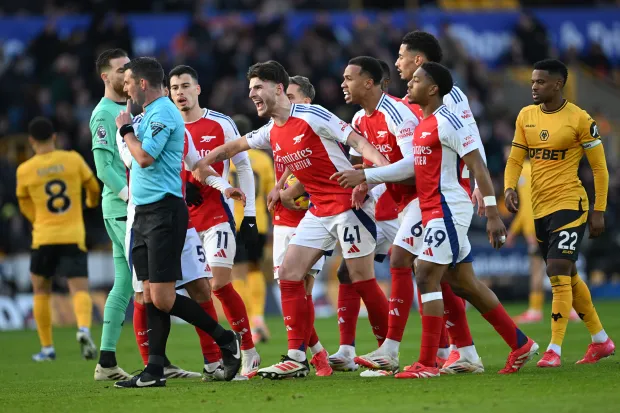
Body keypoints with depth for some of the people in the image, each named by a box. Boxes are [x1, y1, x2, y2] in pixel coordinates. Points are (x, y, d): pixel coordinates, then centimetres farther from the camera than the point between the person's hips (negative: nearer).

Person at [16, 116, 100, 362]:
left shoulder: (24, 170, -1)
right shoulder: (73, 160, -1)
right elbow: (93, 187, 15)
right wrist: (92, 202, 39)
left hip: (43, 238, 0)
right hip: (74, 237, 0)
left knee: (41, 290, 18)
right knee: (80, 290, -3)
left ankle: (47, 348, 17)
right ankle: (84, 329, -33)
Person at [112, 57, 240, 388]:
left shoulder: (162, 113, -12)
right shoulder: (149, 113, 18)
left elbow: (144, 157, -21)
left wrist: (126, 129, -9)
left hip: (163, 211, -10)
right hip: (144, 212, 10)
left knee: (162, 298, -12)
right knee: (150, 295, 5)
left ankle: (226, 340, 1)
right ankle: (154, 370, 5)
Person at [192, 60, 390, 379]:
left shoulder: (311, 116, -14)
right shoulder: (271, 133, 10)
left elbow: (356, 140, -17)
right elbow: (236, 145, 29)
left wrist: (381, 168, -30)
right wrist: (204, 162, 32)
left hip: (348, 204, -8)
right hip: (319, 210, 8)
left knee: (362, 279, -7)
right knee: (289, 273, 0)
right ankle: (297, 358, 2)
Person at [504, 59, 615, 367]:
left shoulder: (579, 119, -9)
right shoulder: (526, 116, 8)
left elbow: (599, 168, -4)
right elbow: (515, 159, 11)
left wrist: (599, 212, -7)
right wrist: (509, 188, -9)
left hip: (569, 204, -7)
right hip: (540, 208, 7)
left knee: (558, 271, -17)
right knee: (568, 276, 14)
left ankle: (554, 350, -17)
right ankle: (601, 341, 27)